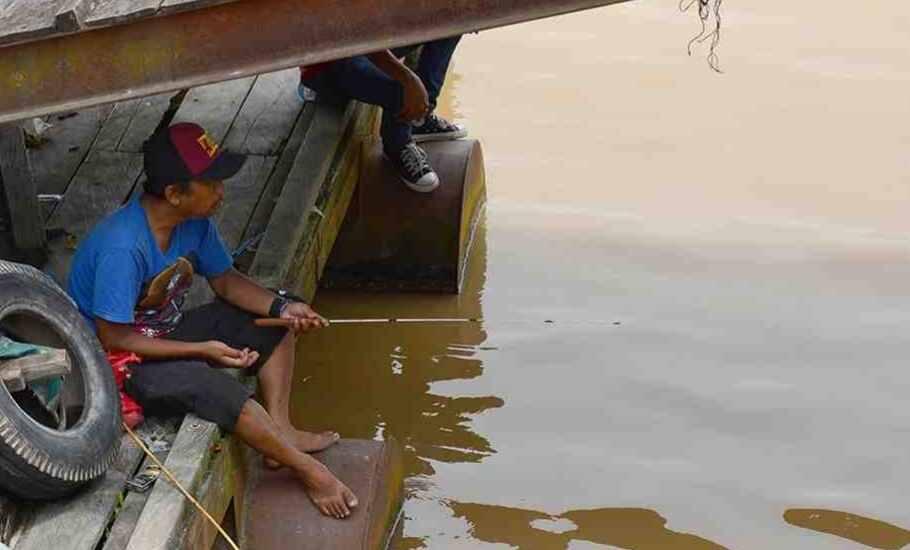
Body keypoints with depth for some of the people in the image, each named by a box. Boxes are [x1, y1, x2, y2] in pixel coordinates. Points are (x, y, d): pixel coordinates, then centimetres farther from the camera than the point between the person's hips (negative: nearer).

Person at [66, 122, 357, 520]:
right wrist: (203, 349, -27)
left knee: (276, 327, 2)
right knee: (214, 387, -31)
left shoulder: (194, 221, -9)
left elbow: (225, 280, 6)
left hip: (165, 331, 9)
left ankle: (279, 430, -7)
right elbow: (113, 339, -28)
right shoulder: (122, 248, -33)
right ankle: (308, 471, -16)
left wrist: (280, 306, -12)